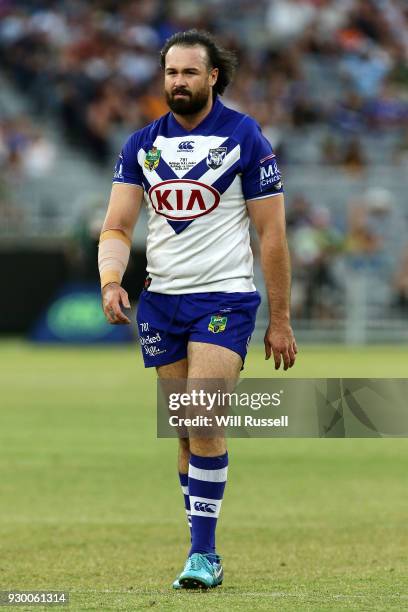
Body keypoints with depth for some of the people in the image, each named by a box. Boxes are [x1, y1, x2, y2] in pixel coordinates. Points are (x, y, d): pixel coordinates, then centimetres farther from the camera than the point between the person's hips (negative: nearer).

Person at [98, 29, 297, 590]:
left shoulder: (245, 138, -4)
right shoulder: (142, 144, 7)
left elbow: (272, 234, -2)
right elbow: (117, 226, 4)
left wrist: (280, 321, -3)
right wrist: (111, 280, -17)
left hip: (225, 297, -4)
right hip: (161, 301, 4)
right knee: (185, 432, 5)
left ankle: (201, 554, -14)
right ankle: (206, 555, 13)